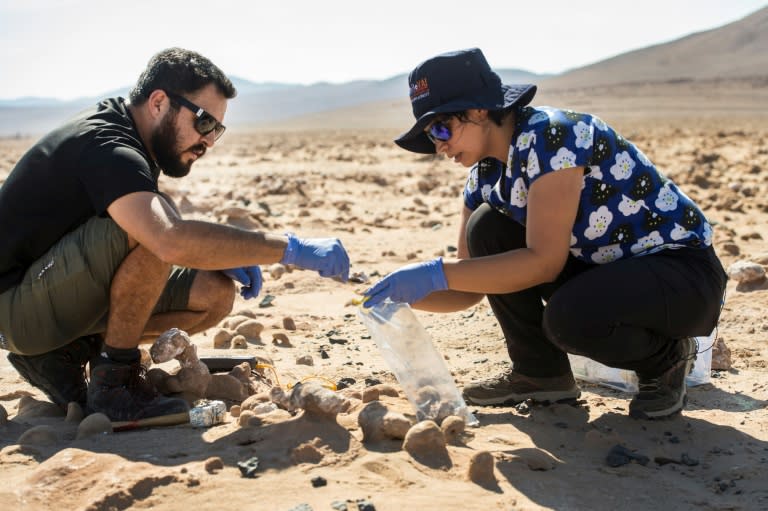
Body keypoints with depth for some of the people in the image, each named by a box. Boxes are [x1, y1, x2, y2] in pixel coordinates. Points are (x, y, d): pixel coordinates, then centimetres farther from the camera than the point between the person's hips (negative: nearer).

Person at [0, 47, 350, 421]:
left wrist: (221, 257, -5)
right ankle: (114, 378, -16)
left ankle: (62, 354, 3)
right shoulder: (105, 148, -25)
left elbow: (162, 235, 15)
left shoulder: (131, 141, 6)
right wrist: (291, 249, -36)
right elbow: (172, 241, -42)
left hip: (65, 295, 10)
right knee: (153, 226, -32)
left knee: (216, 294, -1)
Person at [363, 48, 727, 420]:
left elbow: (545, 260, -30)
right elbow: (471, 288, 3)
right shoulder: (485, 174, 0)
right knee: (487, 229, -7)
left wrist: (436, 274, -30)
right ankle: (540, 373, 3)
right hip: (603, 269, 8)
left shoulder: (550, 134, -24)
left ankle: (665, 357, -2)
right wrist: (407, 295, -14)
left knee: (568, 317, -35)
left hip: (684, 274, -8)